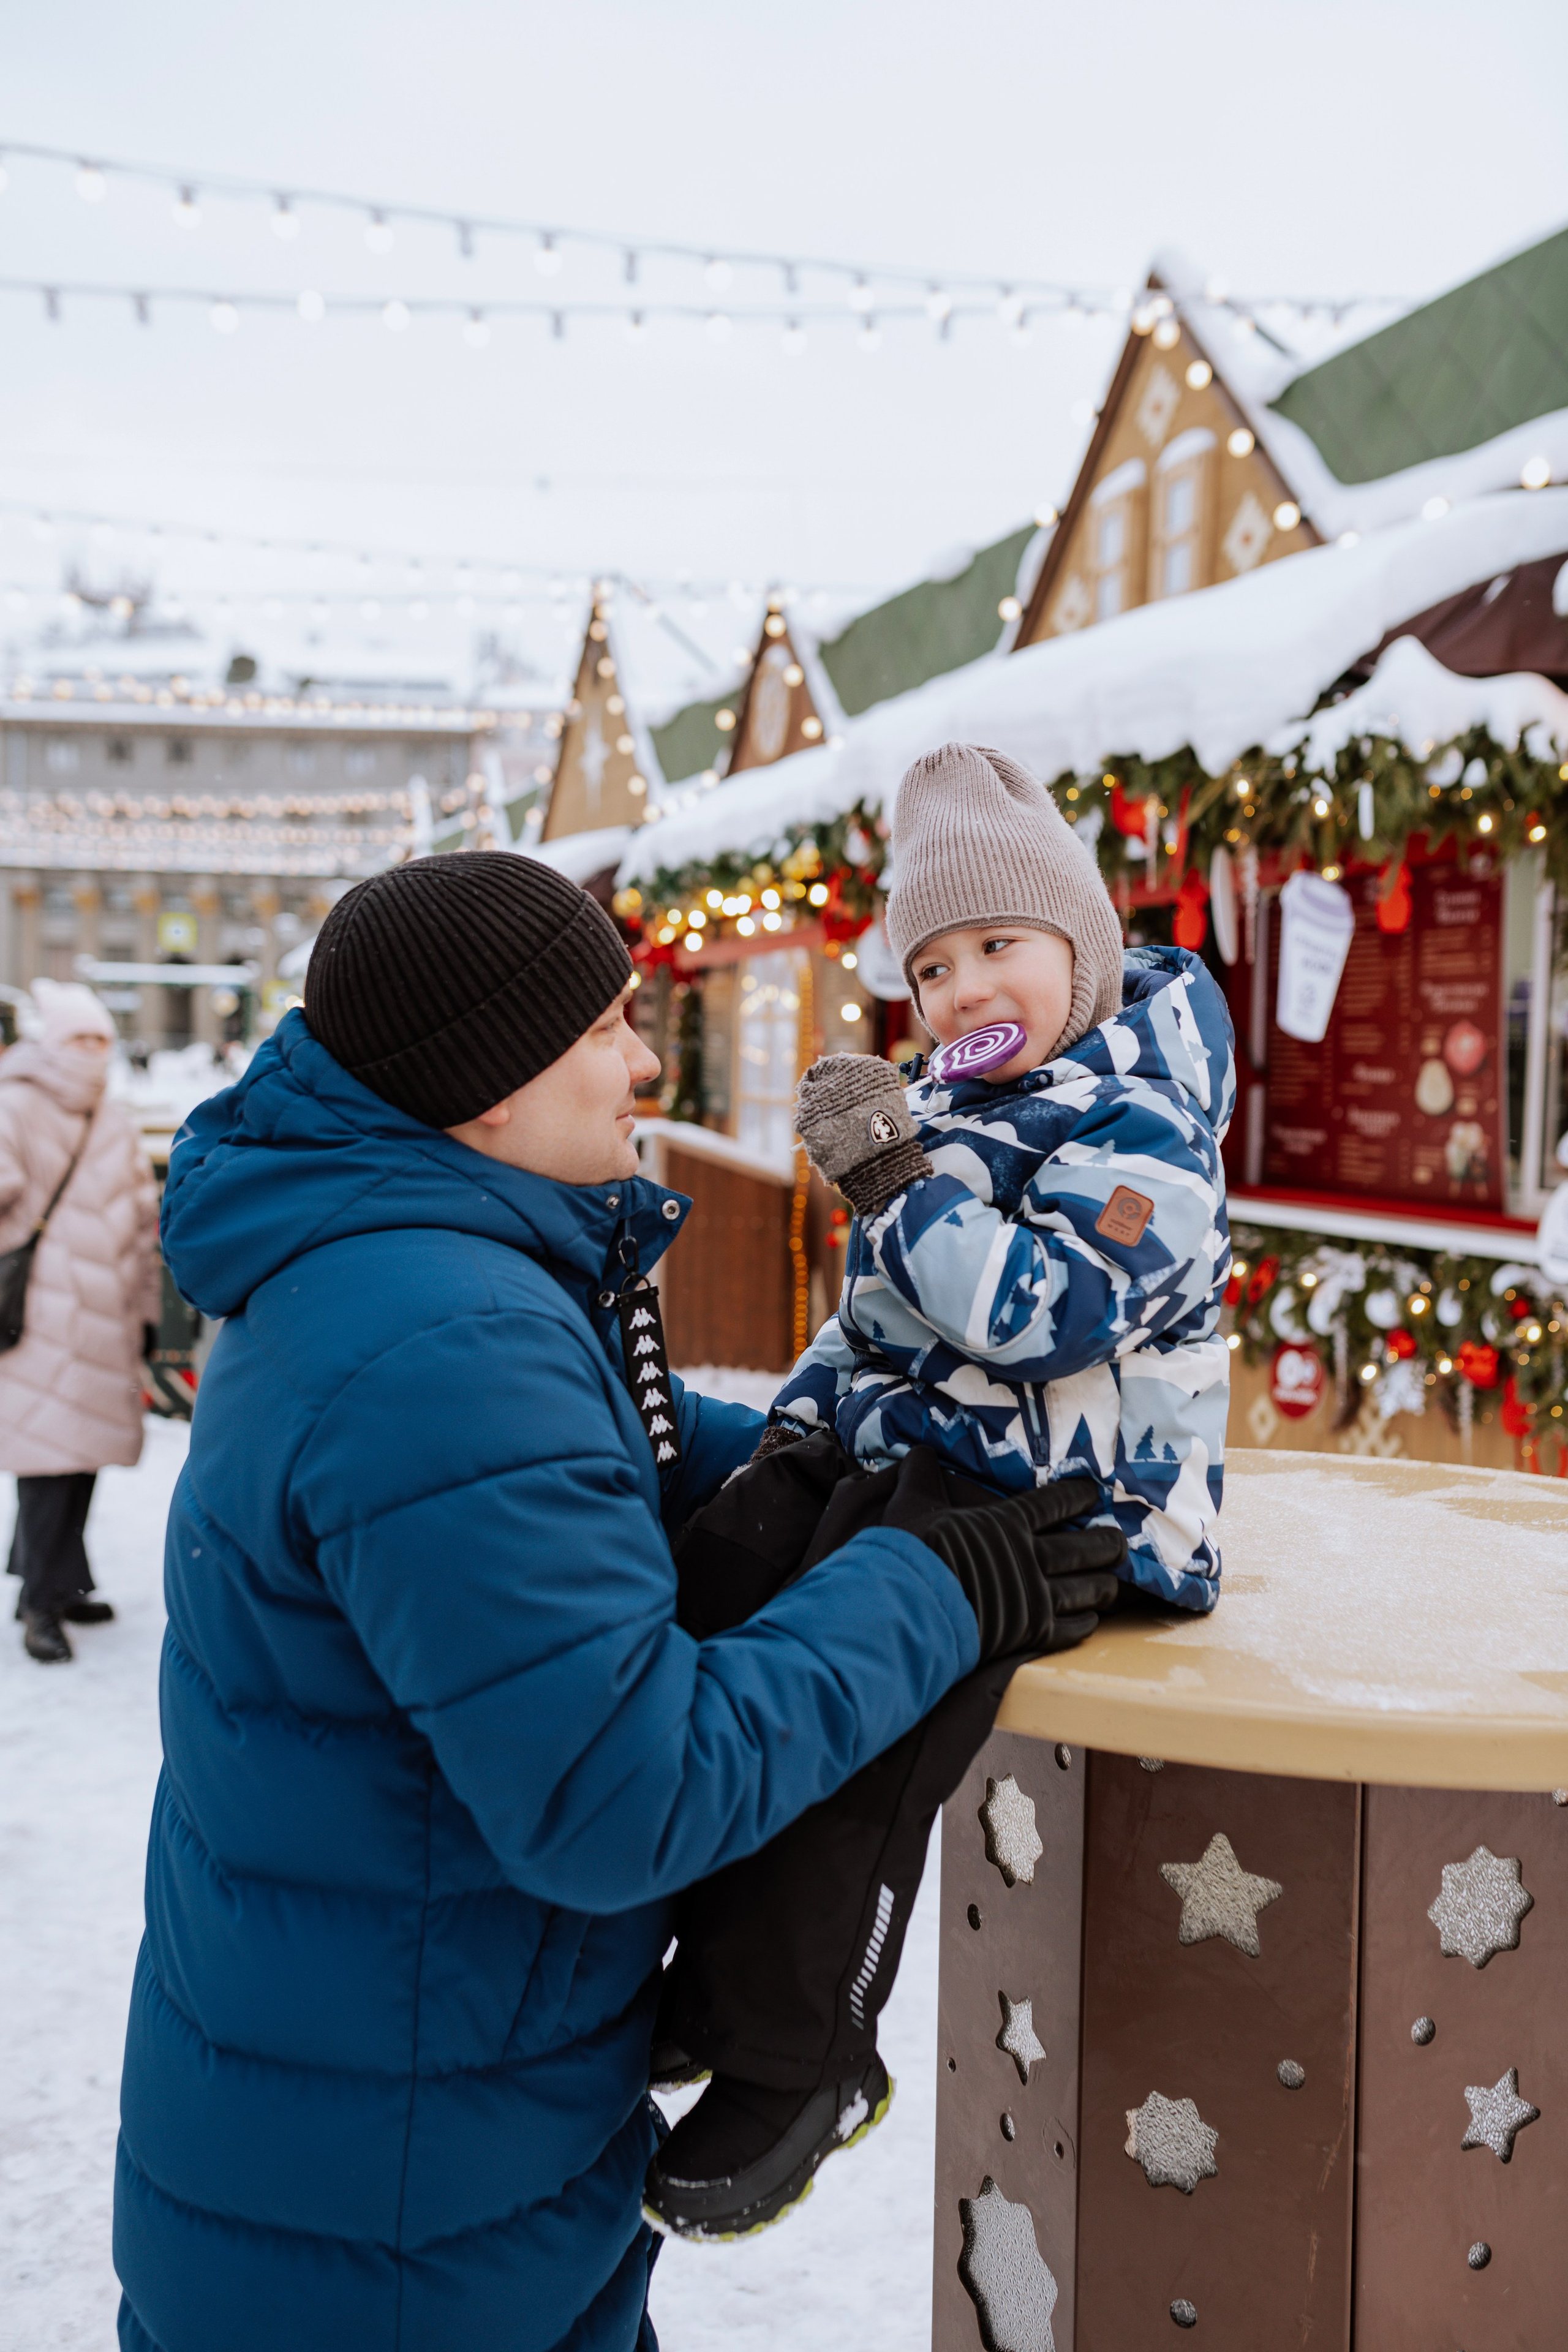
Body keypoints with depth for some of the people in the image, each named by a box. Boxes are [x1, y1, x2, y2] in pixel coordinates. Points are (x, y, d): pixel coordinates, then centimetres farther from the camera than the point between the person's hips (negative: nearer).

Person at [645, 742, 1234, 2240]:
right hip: (900, 1459, 9)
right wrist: (806, 1415, 11)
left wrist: (892, 1182, -25)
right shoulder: (951, 1111, 17)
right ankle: (683, 1983, 7)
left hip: (1053, 1500, -9)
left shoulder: (1140, 1122, -11)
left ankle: (778, 2065, -8)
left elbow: (1044, 1317, -25)